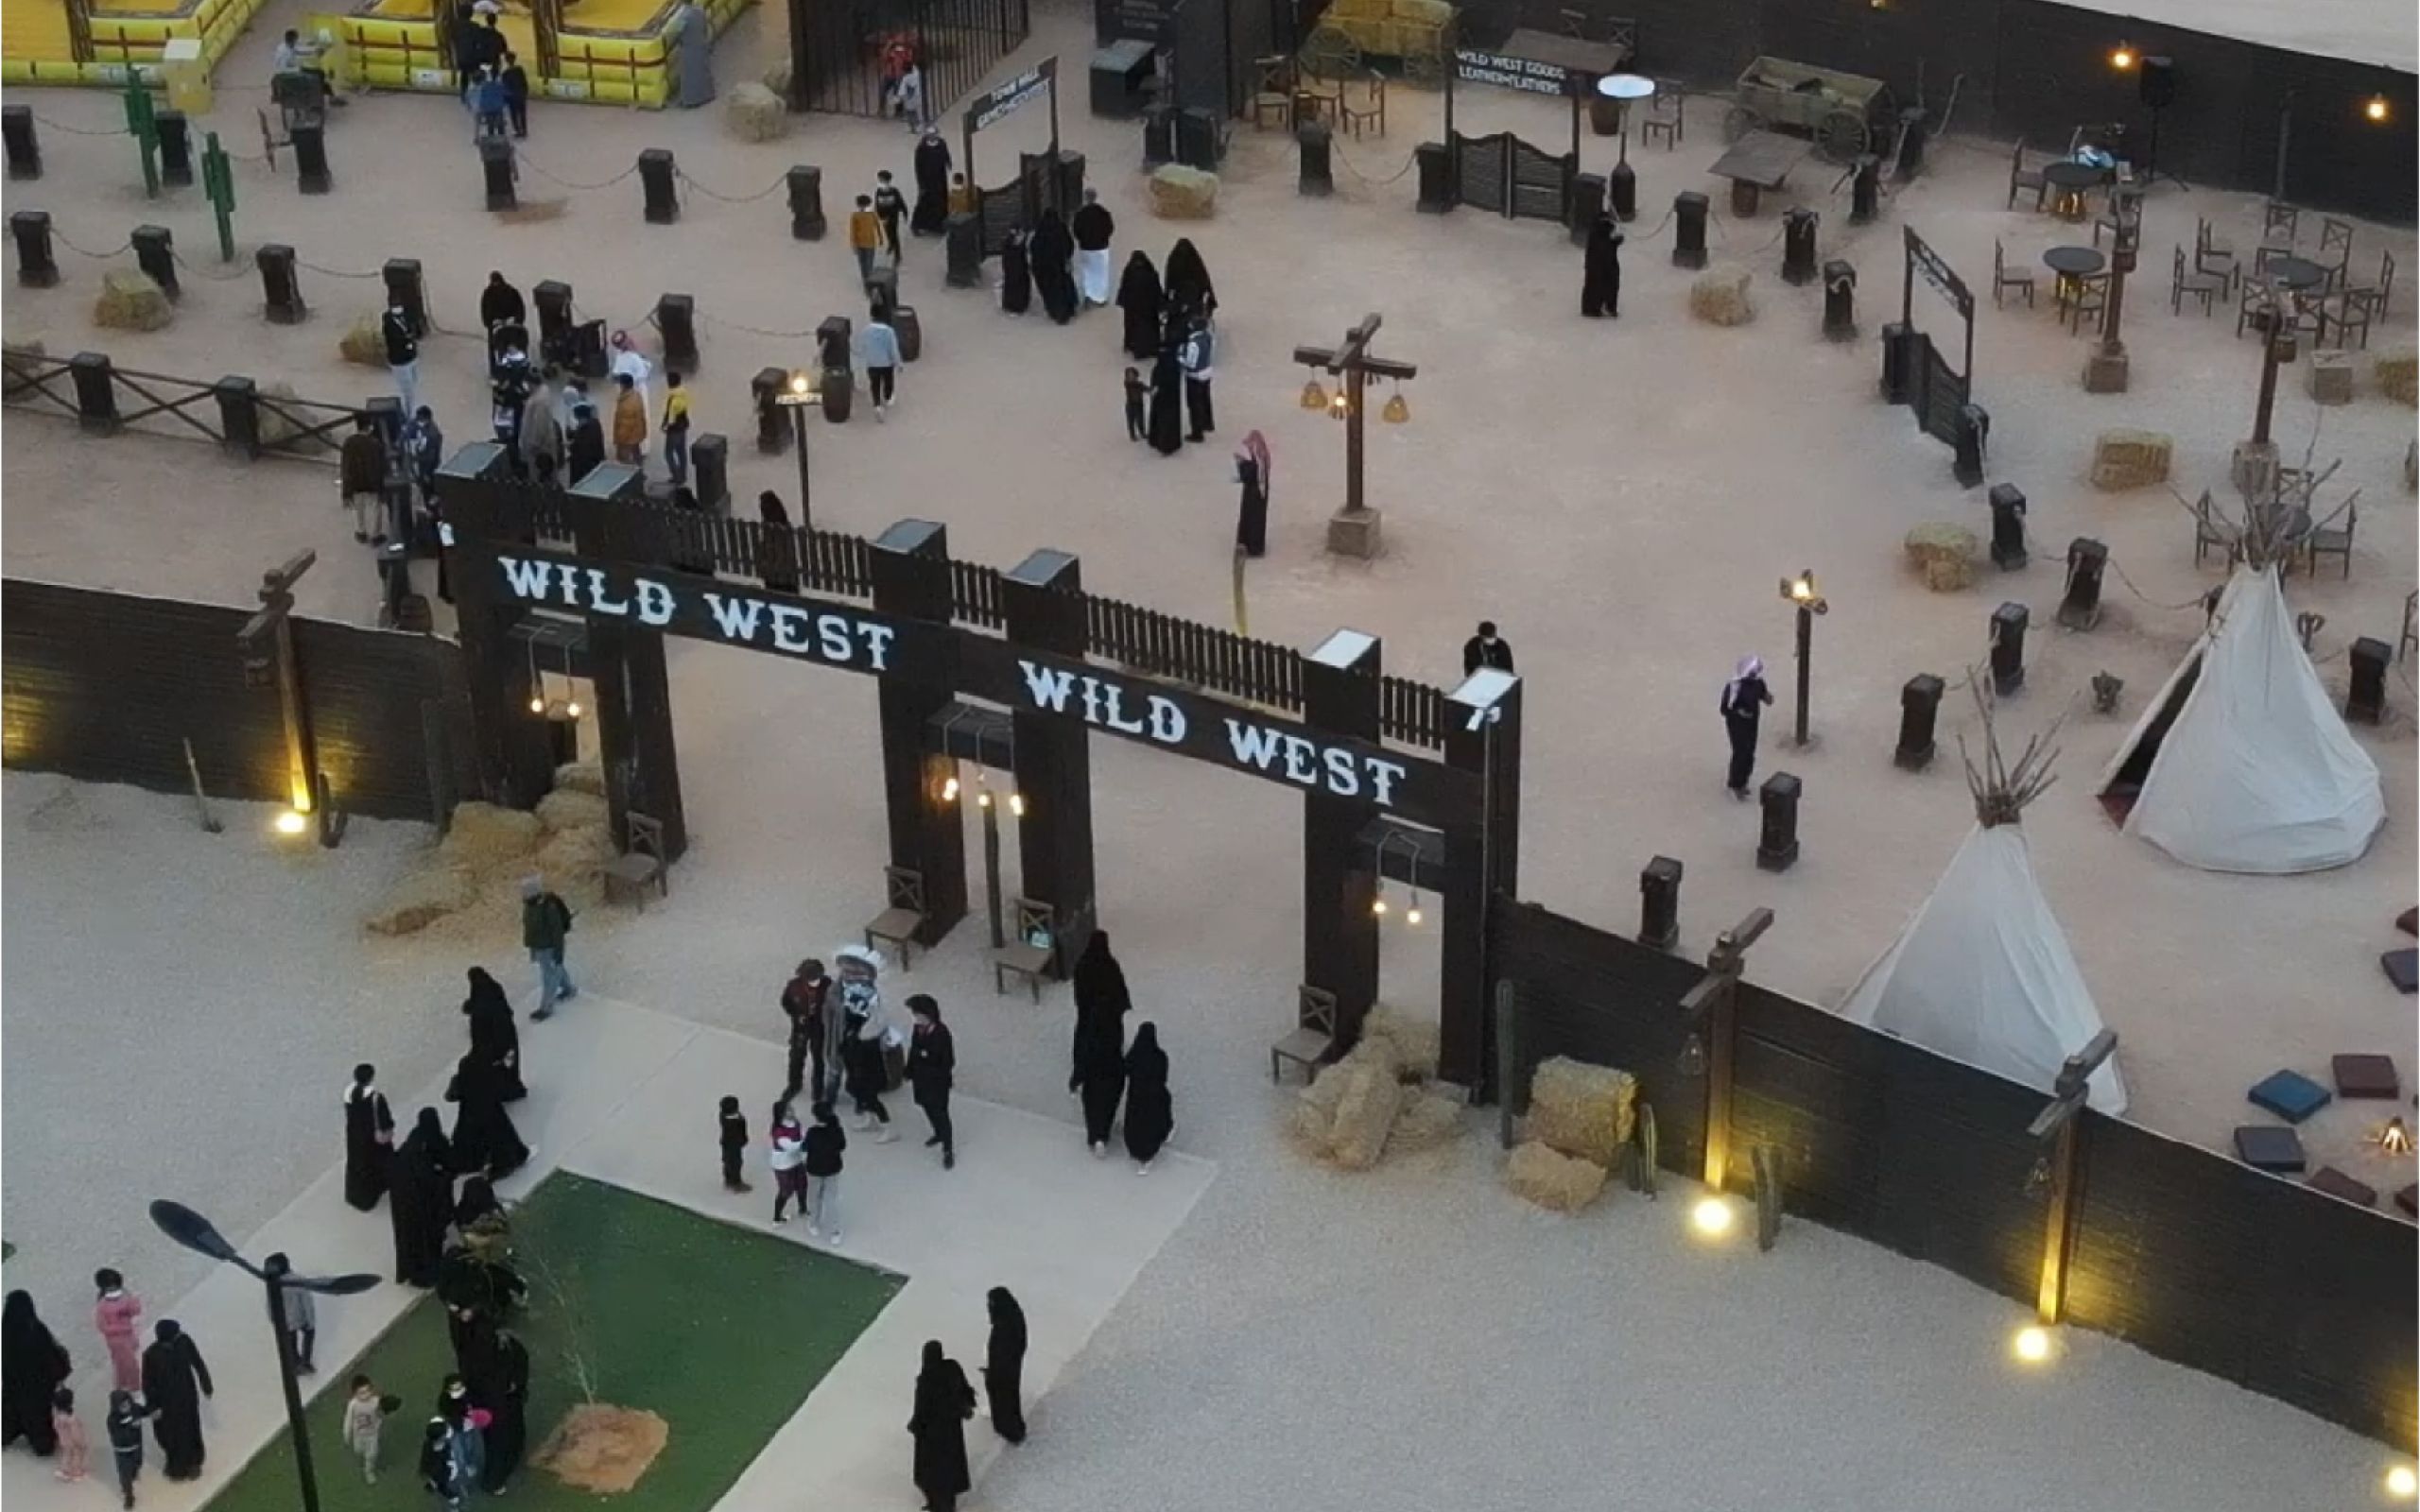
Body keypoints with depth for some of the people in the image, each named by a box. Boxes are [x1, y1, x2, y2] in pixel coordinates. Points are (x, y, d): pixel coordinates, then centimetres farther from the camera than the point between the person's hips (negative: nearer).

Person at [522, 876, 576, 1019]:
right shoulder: (529, 905, -7)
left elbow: (558, 931, -24)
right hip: (537, 946, 8)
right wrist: (531, 947, 18)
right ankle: (569, 990, 50)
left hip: (550, 948, -8)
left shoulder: (549, 908, -32)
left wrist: (558, 952, -19)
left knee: (549, 977, 6)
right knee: (556, 970, 27)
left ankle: (546, 1008, 20)